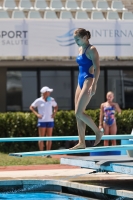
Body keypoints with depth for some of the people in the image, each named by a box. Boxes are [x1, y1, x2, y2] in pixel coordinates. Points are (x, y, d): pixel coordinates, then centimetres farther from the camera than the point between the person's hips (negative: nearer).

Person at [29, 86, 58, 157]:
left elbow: (56, 107, 21)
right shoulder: (38, 101, -5)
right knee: (41, 137, -2)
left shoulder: (51, 100, 5)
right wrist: (37, 114, -8)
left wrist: (54, 113, 4)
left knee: (49, 137, 3)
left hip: (50, 120, 4)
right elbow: (31, 107, 2)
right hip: (42, 121, -4)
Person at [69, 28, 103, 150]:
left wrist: (94, 85, -24)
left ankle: (98, 132, 1)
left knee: (79, 113, -14)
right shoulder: (81, 49, 16)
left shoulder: (91, 50, -9)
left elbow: (97, 68, -16)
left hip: (88, 80, -9)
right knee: (78, 114, 3)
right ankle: (82, 142, 5)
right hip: (81, 82, 9)